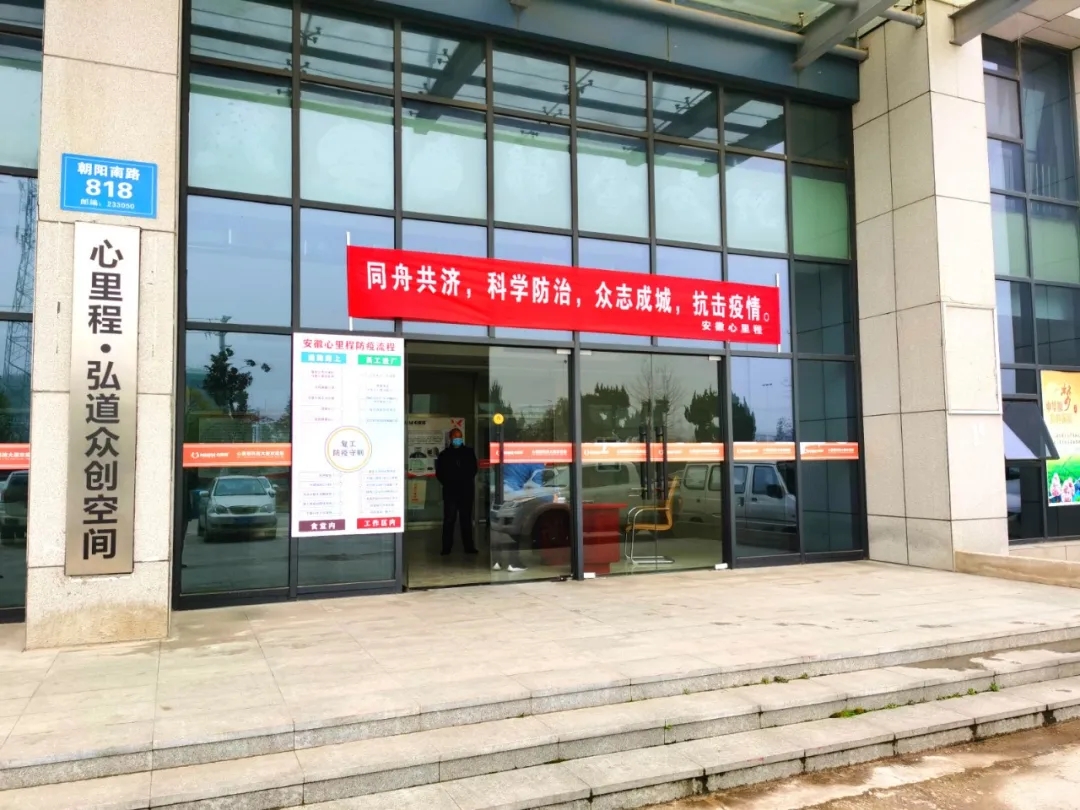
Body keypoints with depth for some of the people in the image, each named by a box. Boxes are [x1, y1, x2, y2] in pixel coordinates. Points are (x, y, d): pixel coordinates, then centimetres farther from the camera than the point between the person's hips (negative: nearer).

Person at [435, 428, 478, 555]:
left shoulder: (469, 452, 8)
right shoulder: (444, 455, 7)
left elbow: (473, 470, 11)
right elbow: (440, 473, 7)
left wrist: (467, 482, -1)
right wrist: (448, 484, -5)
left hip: (466, 492, 1)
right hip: (450, 492, -1)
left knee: (466, 520, 6)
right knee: (449, 520, -2)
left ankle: (469, 546, 10)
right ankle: (446, 547, 2)